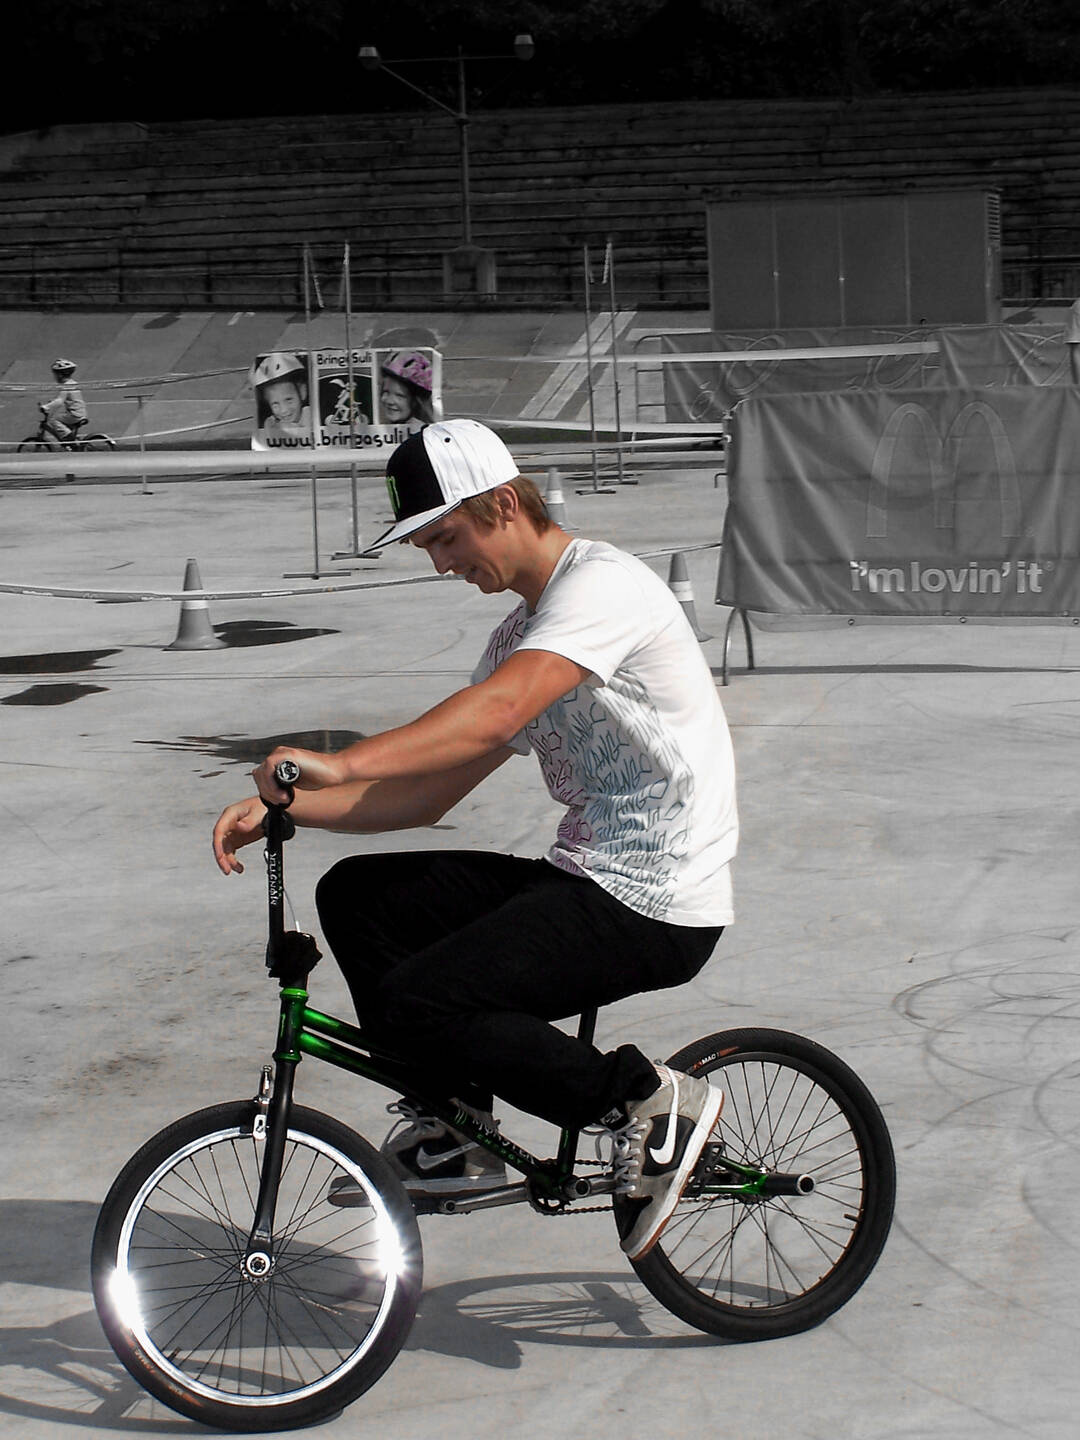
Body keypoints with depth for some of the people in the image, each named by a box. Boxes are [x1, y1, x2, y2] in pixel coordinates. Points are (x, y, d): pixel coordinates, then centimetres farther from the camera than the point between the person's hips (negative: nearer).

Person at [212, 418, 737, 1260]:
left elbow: (495, 714, -31)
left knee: (414, 1006, -20)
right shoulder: (521, 635, 17)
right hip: (584, 878, 10)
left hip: (654, 909, -10)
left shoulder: (603, 586, -13)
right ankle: (451, 1138, 8)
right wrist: (282, 805, 0)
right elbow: (431, 791, 13)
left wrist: (342, 763, -41)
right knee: (356, 897, 6)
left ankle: (651, 1103, -8)